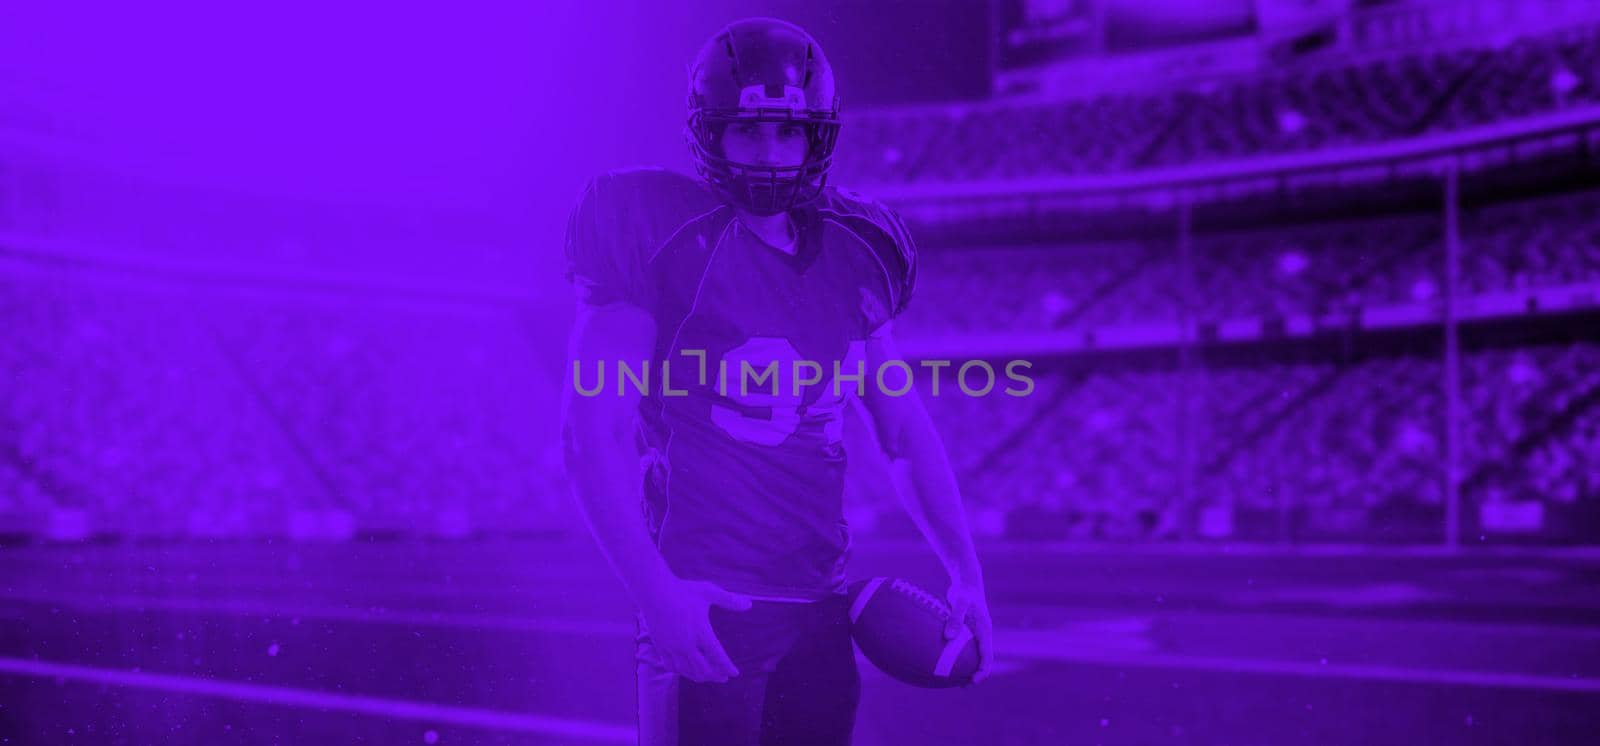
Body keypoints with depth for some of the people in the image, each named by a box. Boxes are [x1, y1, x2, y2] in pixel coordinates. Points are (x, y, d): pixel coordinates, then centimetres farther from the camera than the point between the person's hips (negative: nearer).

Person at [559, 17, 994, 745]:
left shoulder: (852, 256, 7)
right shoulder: (663, 240, -9)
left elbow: (906, 431, 15)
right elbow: (590, 430, -13)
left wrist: (965, 572, 12)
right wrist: (654, 589, -20)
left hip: (819, 609, 6)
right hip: (705, 606, -6)